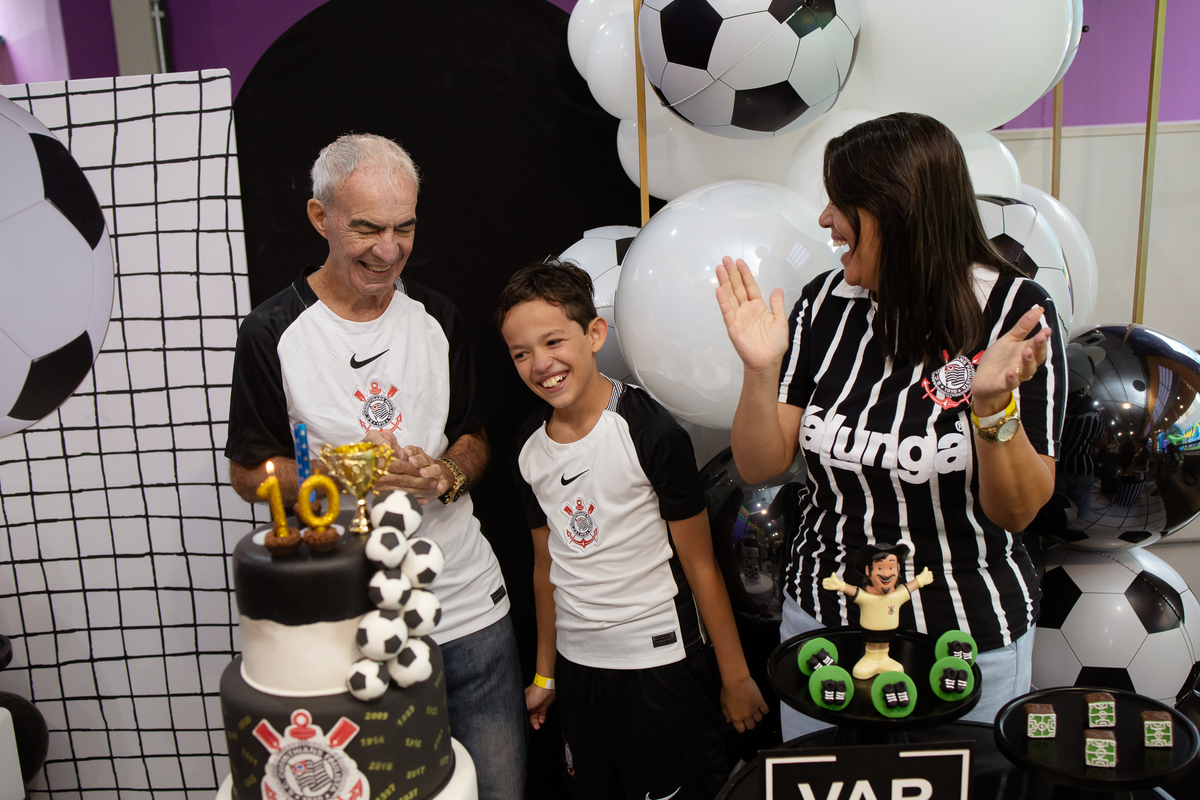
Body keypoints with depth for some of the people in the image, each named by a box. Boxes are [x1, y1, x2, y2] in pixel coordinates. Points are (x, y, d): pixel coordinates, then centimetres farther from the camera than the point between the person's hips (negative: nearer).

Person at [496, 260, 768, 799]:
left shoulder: (649, 431, -16)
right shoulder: (530, 446, 1)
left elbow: (699, 564, -11)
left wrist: (736, 677, -7)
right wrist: (545, 674, 15)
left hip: (659, 659, -5)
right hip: (576, 661, 5)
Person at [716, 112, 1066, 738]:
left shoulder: (1015, 312, -15)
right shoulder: (825, 304, -7)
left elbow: (1017, 512, -15)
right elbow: (759, 466, -6)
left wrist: (994, 403, -31)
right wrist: (761, 369, -22)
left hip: (969, 639, -2)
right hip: (822, 617, 3)